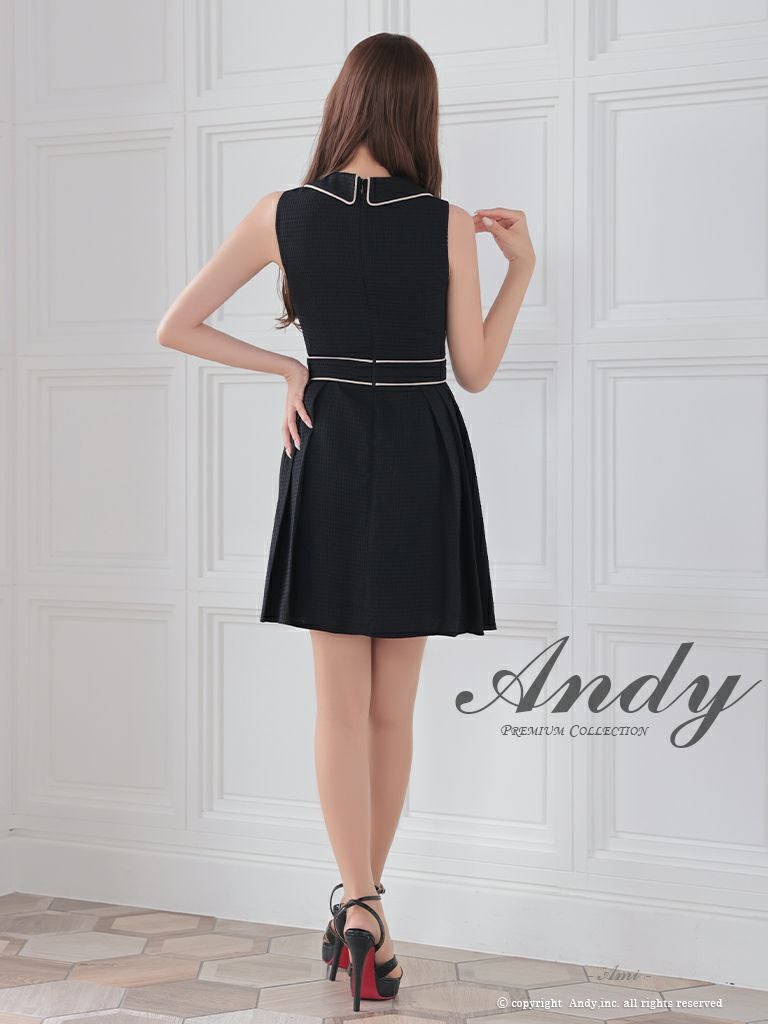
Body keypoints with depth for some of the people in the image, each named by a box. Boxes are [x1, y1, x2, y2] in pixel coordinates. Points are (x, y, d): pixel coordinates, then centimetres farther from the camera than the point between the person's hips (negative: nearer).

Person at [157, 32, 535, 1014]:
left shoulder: (284, 213, -4)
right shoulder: (449, 225, -7)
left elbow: (175, 327, -2)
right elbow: (474, 371, 1)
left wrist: (285, 368, 5)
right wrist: (522, 264, 8)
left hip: (328, 455, 0)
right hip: (423, 462, 0)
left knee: (340, 703, 4)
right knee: (393, 707, 10)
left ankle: (359, 907, -11)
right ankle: (365, 907, 20)